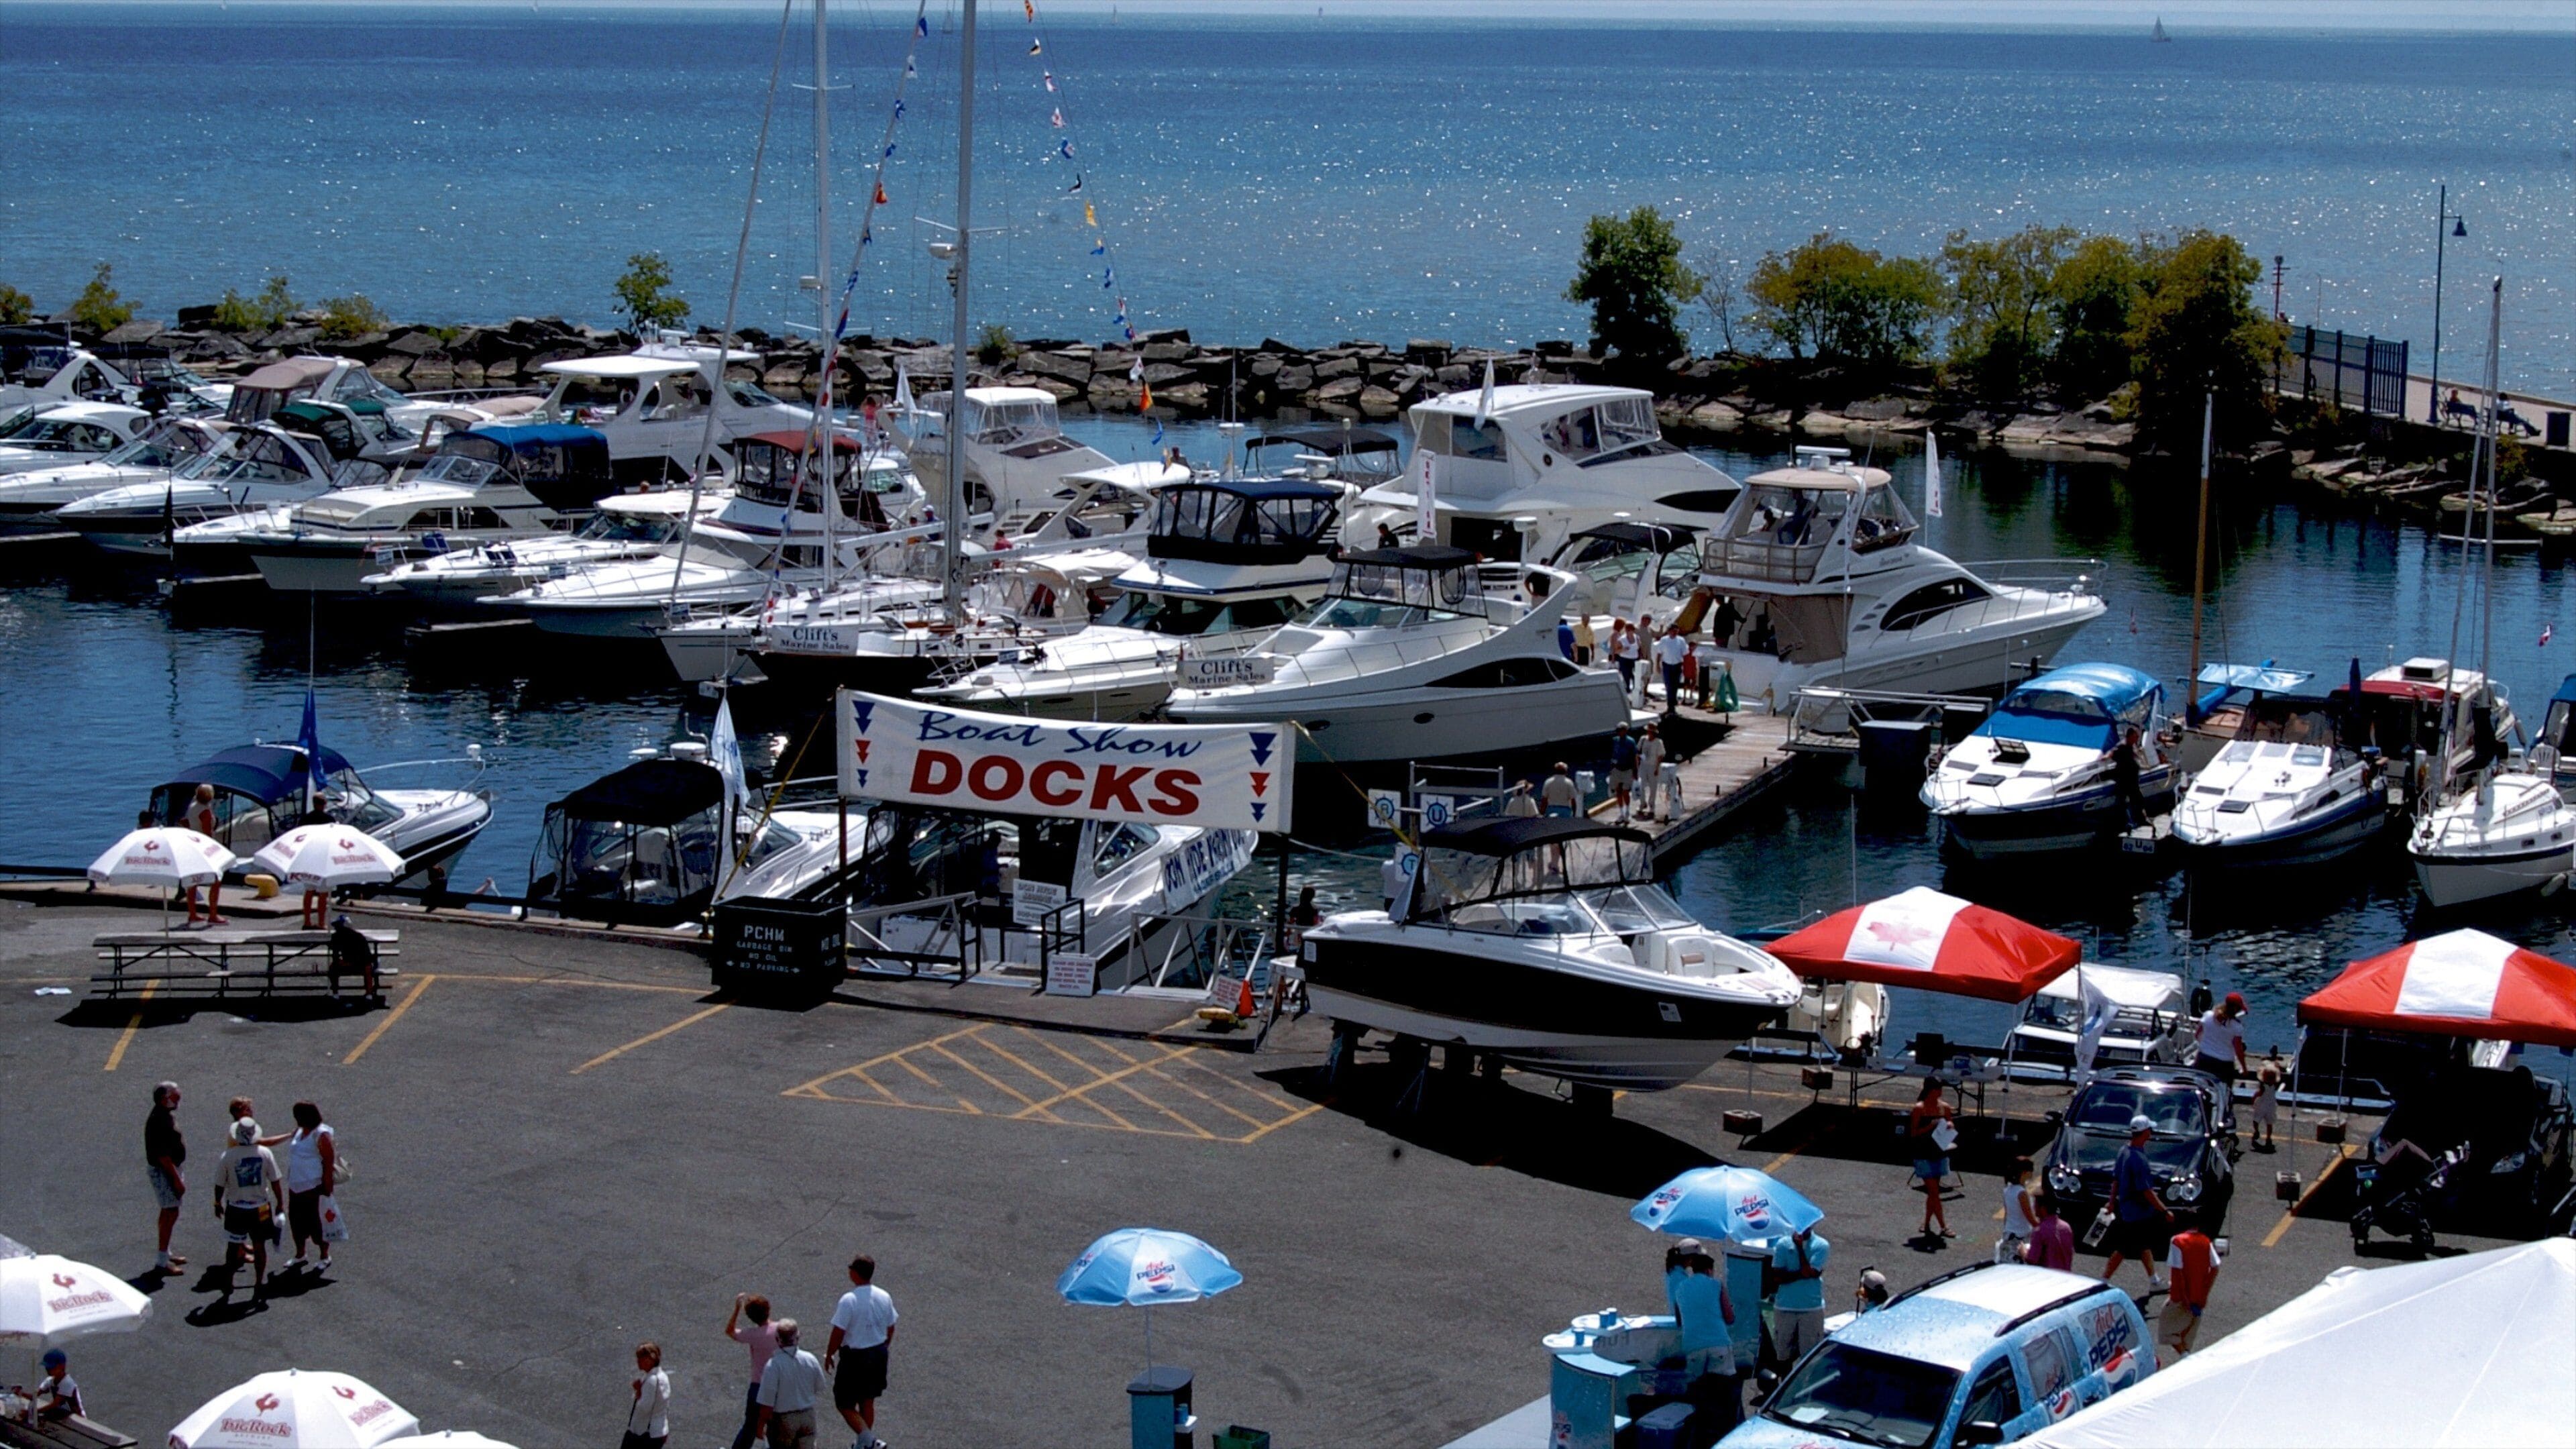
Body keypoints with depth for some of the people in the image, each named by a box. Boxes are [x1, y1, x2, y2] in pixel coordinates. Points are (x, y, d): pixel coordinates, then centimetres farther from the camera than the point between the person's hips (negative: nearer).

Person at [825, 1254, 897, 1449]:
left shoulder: (849, 1300, -22)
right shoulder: (884, 1297, -3)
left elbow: (838, 1333, -18)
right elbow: (890, 1329, 8)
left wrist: (829, 1355, -3)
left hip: (854, 1358, -6)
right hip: (878, 1355, 6)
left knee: (845, 1403, 6)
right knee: (868, 1401, 21)